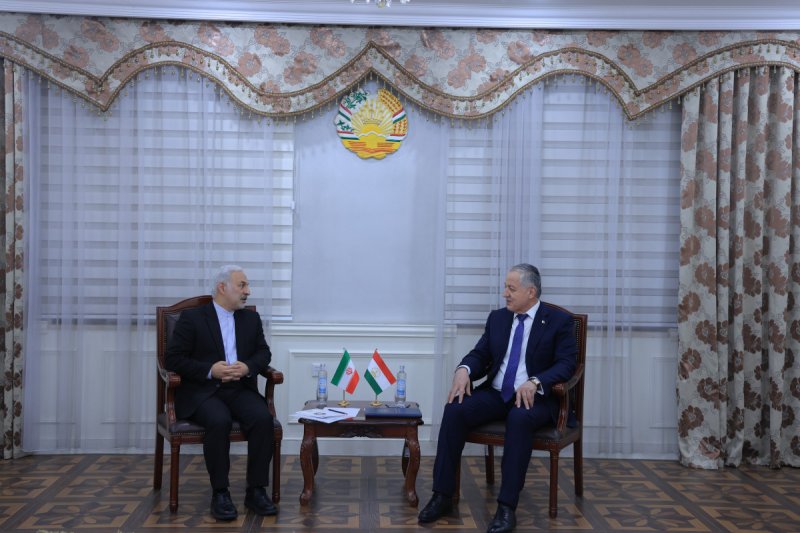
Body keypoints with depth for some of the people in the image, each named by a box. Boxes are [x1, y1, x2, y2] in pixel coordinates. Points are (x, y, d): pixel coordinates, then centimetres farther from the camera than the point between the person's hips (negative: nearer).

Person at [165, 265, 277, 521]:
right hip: (203, 390, -4)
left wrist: (247, 367, -10)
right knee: (219, 421, -35)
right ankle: (220, 493, -21)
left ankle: (256, 490, -16)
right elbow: (174, 358, -4)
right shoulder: (192, 317, 0)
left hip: (240, 389, 4)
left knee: (263, 418, -27)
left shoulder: (251, 318, 15)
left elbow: (263, 353, 13)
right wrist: (210, 370, -16)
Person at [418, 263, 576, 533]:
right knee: (454, 410, -23)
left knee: (519, 418, -39)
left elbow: (566, 364, -11)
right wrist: (464, 369, -15)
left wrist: (535, 382, -29)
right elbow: (480, 354, 9)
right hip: (495, 394, 4)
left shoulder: (560, 321, -2)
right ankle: (443, 495, -18)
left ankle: (507, 506, -35)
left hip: (535, 397, -4)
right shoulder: (497, 318, 12)